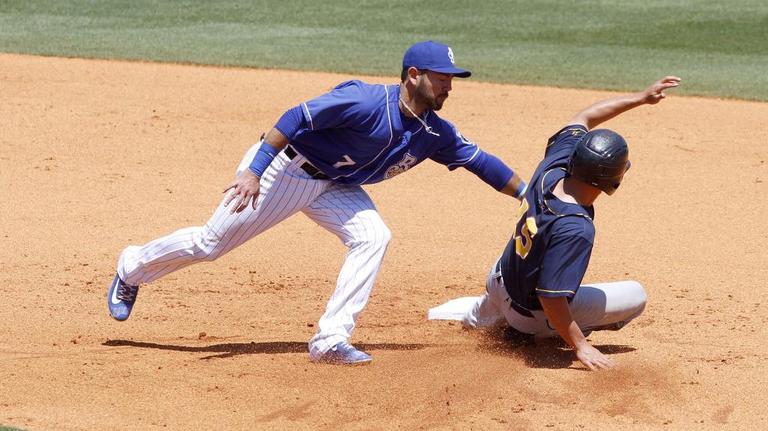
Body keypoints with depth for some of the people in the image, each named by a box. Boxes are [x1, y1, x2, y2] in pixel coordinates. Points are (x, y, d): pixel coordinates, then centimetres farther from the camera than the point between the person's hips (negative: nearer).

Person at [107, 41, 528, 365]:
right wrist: (254, 171, -35)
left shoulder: (435, 133, -6)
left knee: (372, 236, -16)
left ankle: (330, 341, -15)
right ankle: (132, 269, 25)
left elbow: (477, 159, 4)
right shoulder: (367, 102, -30)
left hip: (334, 184, 7)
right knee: (211, 242, 0)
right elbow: (297, 117, -30)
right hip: (287, 168, -7)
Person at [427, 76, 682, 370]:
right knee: (635, 296, -1)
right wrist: (579, 346, -28)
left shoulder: (552, 168, -21)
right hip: (530, 314, -8)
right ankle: (546, 334, -2)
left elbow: (583, 119, -3)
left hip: (499, 278, 8)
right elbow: (551, 296, -38)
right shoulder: (575, 229, -42)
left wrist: (641, 98, 1)